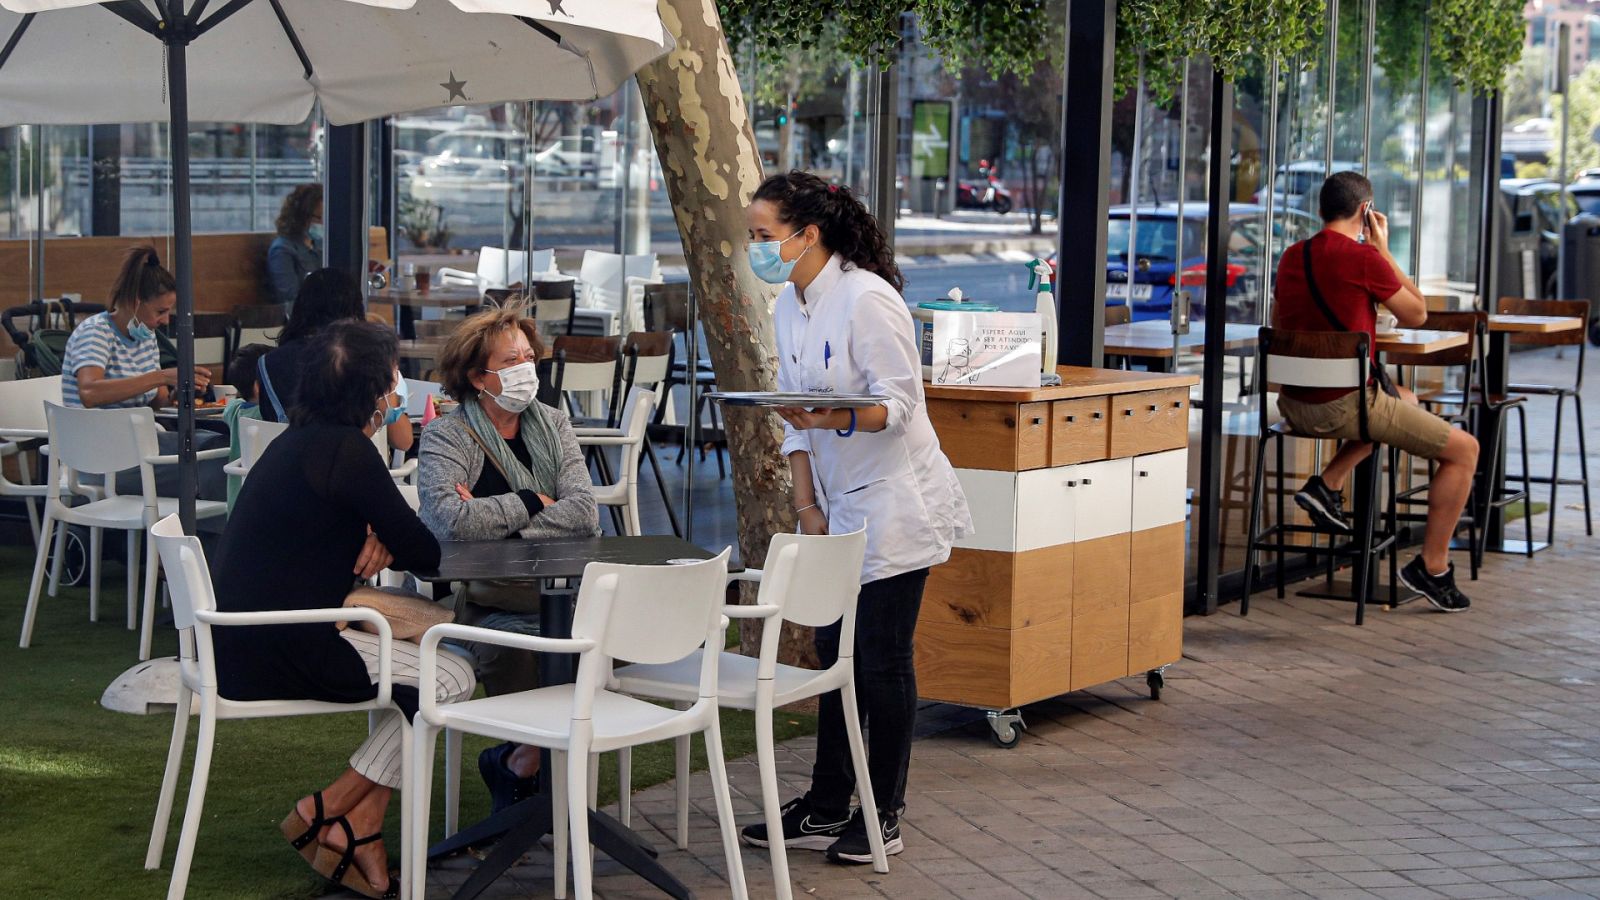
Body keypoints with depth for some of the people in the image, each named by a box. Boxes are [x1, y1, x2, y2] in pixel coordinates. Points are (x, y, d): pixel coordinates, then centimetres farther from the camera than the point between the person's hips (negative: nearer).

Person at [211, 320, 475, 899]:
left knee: (418, 655, 20)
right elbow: (424, 553, -11)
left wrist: (379, 541, 0)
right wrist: (388, 543, 11)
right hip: (278, 651, -10)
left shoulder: (299, 439, 14)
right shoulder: (345, 450, -16)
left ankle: (361, 829, 11)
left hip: (244, 640, 10)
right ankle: (327, 810, 3)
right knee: (452, 679, -4)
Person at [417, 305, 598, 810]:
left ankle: (517, 763, -5)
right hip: (483, 599, -4)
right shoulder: (447, 437, -1)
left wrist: (492, 518, -11)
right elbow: (448, 521, -21)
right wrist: (532, 504, -8)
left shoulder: (551, 425, 12)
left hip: (556, 589, 4)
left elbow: (584, 514, -3)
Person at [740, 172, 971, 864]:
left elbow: (899, 404, -20)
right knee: (836, 653, 12)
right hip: (839, 505, 8)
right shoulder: (789, 307, 8)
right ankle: (826, 809, 20)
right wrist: (807, 506, 4)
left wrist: (835, 418, -36)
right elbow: (795, 418, 11)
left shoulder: (867, 299, -18)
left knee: (883, 661, -2)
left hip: (894, 503, -8)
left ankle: (882, 818, 9)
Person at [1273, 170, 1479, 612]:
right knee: (1464, 450, 5)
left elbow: (1278, 324, 24)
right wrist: (1384, 249, 4)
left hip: (1294, 405, 8)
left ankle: (1328, 484, 19)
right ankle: (1432, 567, 6)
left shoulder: (1292, 257, 9)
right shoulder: (1364, 257, -13)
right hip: (1345, 404, -8)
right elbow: (1416, 315, 0)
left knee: (1405, 399, 35)